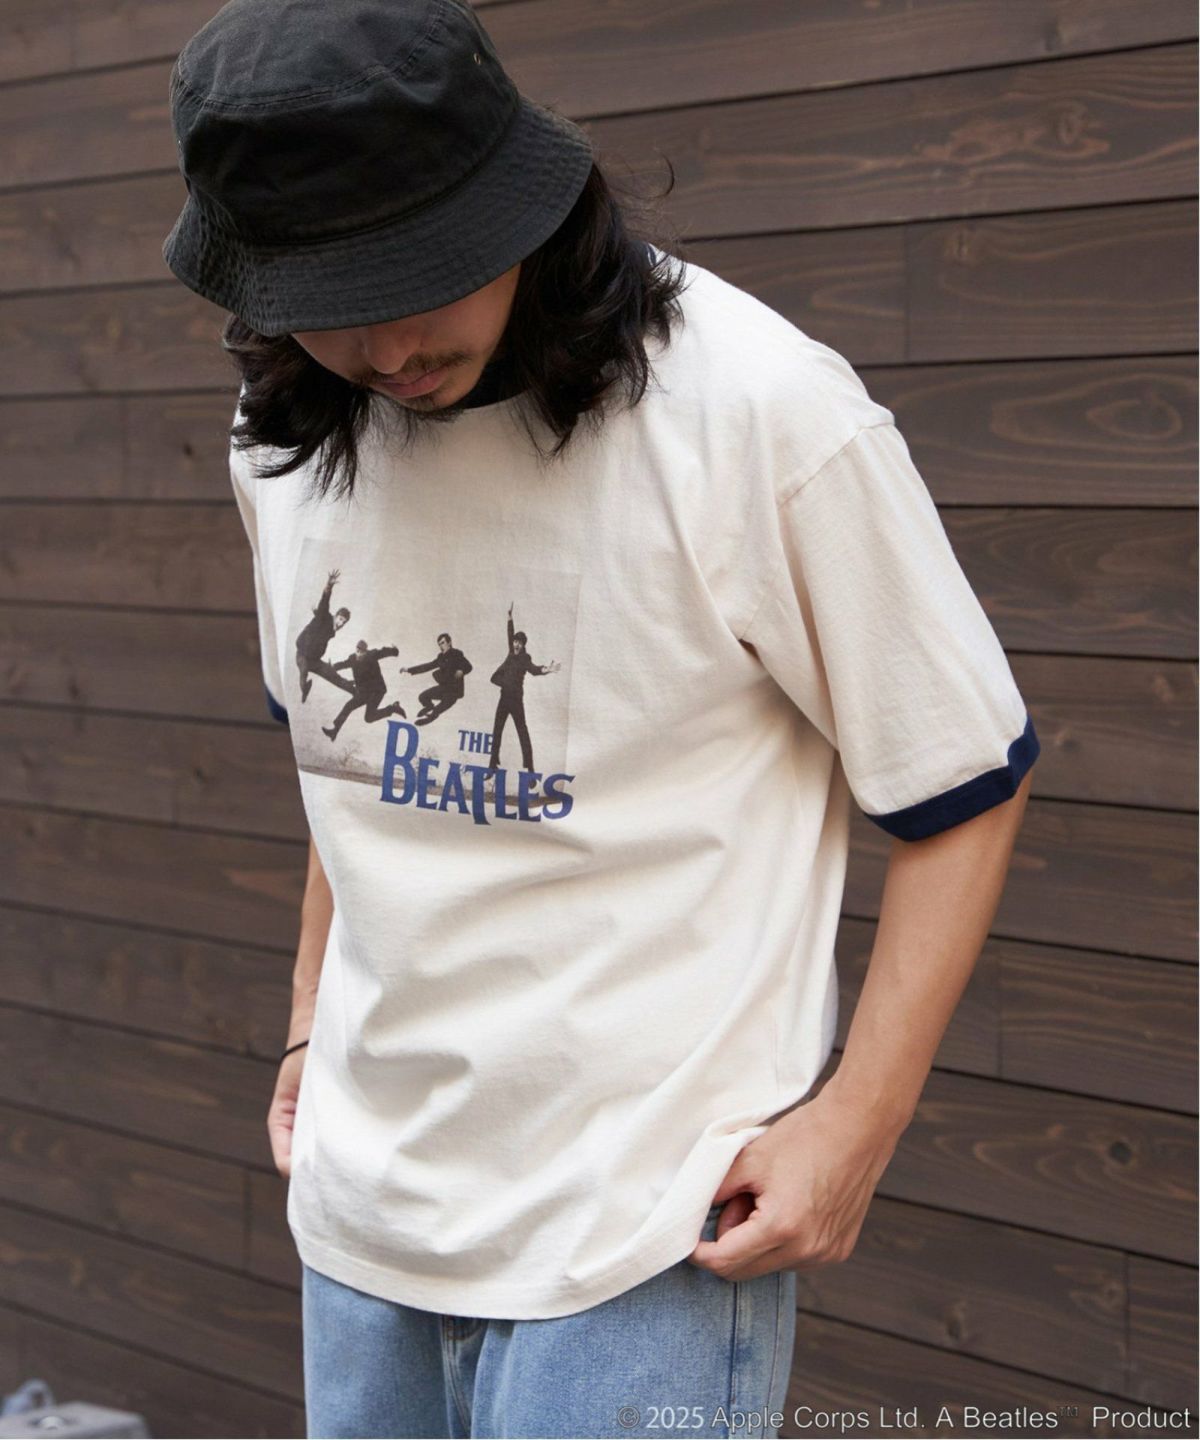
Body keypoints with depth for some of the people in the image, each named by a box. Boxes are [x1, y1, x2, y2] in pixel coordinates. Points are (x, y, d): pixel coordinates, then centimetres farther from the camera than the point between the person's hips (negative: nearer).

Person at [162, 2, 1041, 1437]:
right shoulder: (290, 435, 2)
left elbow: (962, 783, -9)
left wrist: (856, 1120, -14)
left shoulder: (761, 410, -17)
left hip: (642, 1227, -6)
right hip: (364, 1199, 6)